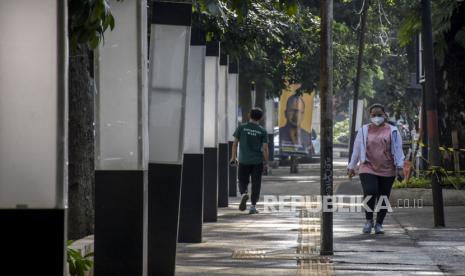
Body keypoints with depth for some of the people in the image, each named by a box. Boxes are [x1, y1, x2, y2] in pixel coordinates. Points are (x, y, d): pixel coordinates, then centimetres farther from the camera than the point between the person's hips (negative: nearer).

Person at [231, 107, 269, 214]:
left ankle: (244, 193, -19)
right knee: (256, 184, 7)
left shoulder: (242, 127, -1)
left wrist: (233, 156, 10)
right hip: (257, 161, 0)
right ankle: (253, 206, 5)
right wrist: (265, 162, 5)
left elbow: (235, 143, 0)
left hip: (243, 161, 0)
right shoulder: (262, 131, -2)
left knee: (243, 181, 12)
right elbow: (265, 148, -4)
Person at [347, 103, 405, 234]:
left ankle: (379, 224, 16)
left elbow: (398, 150, 4)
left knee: (383, 198, 1)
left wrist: (400, 167, -6)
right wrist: (351, 167, 13)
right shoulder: (364, 130, 9)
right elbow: (356, 149, 13)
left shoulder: (392, 131, 7)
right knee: (370, 193, -19)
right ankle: (369, 220, 0)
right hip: (368, 169, -1)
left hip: (387, 171, 1)